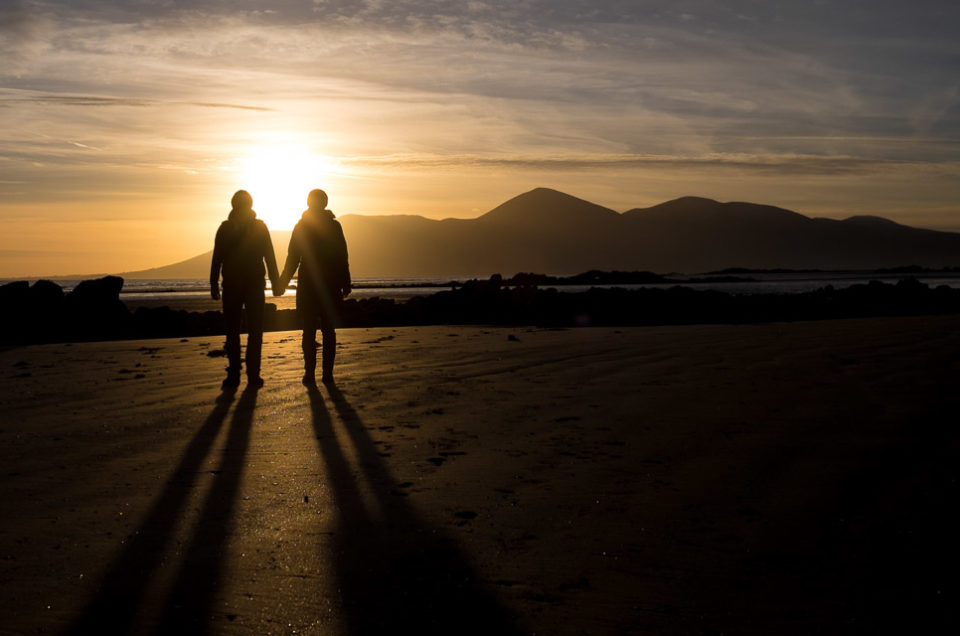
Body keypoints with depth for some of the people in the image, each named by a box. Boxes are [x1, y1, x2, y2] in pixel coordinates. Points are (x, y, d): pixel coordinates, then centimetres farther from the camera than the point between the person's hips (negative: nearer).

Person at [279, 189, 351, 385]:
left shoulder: (301, 226, -2)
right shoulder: (334, 226, 1)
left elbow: (293, 258, -2)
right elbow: (342, 257, 0)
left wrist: (283, 282, 6)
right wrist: (345, 283, 6)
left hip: (307, 285, -1)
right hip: (331, 285, 1)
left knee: (309, 331, 3)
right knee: (329, 330, 7)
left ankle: (310, 373, -4)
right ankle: (327, 374, 3)